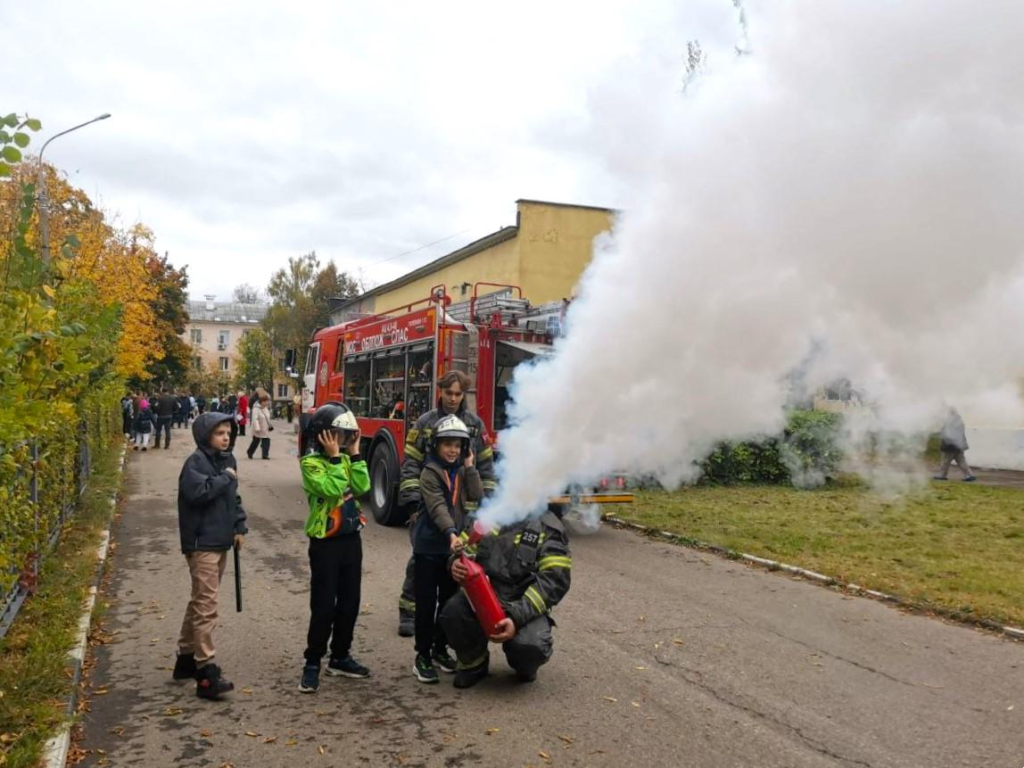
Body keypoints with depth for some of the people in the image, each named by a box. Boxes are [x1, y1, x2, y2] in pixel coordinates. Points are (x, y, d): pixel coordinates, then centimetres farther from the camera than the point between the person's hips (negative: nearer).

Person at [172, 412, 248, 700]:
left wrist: (239, 527, 10)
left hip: (220, 541, 9)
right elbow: (199, 492, -28)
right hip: (201, 543, -9)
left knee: (200, 601, 18)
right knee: (206, 604, -11)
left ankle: (186, 657, 30)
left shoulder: (227, 459, 13)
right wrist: (226, 477, -16)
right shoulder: (195, 462, -12)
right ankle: (206, 671, -11)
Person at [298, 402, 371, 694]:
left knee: (349, 603, 12)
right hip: (325, 543, -6)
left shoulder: (346, 459, 8)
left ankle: (340, 657, 25)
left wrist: (354, 454, -8)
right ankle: (312, 663, 9)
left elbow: (362, 487, -6)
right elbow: (332, 489, -25)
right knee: (323, 606, -3)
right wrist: (335, 457, -22)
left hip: (351, 539, 6)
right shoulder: (310, 463, -11)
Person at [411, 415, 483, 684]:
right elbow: (437, 507, -22)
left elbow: (477, 496, -5)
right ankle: (422, 655, 9)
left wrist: (469, 466, -8)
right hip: (429, 546, -6)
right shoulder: (430, 472, -11)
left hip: (453, 545, 6)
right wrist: (450, 533, -35)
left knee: (449, 600, 13)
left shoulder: (462, 471, 9)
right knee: (426, 602, 0)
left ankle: (440, 649, 27)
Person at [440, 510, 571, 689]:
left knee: (530, 644, -32)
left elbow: (554, 579, -16)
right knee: (453, 612, -27)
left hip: (525, 605, -3)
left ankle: (523, 665, 9)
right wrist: (456, 564, -18)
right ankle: (473, 663, 5)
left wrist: (517, 617, -29)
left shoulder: (548, 530, -8)